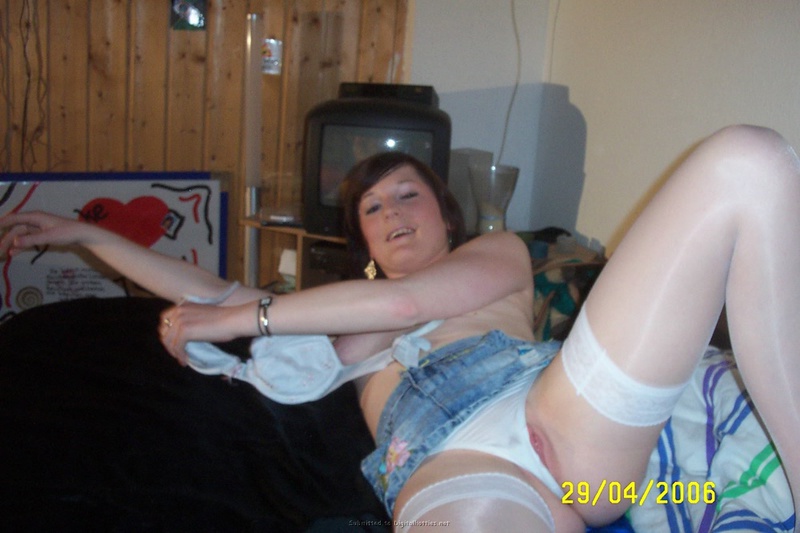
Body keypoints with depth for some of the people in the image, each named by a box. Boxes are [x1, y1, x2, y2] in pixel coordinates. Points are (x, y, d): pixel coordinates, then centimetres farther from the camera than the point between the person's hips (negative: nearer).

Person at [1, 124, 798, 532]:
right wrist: (81, 233, 45)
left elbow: (405, 302, 11)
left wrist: (239, 319, 15)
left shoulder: (497, 254, 30)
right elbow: (209, 294, 39)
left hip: (557, 409, 2)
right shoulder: (341, 318, 38)